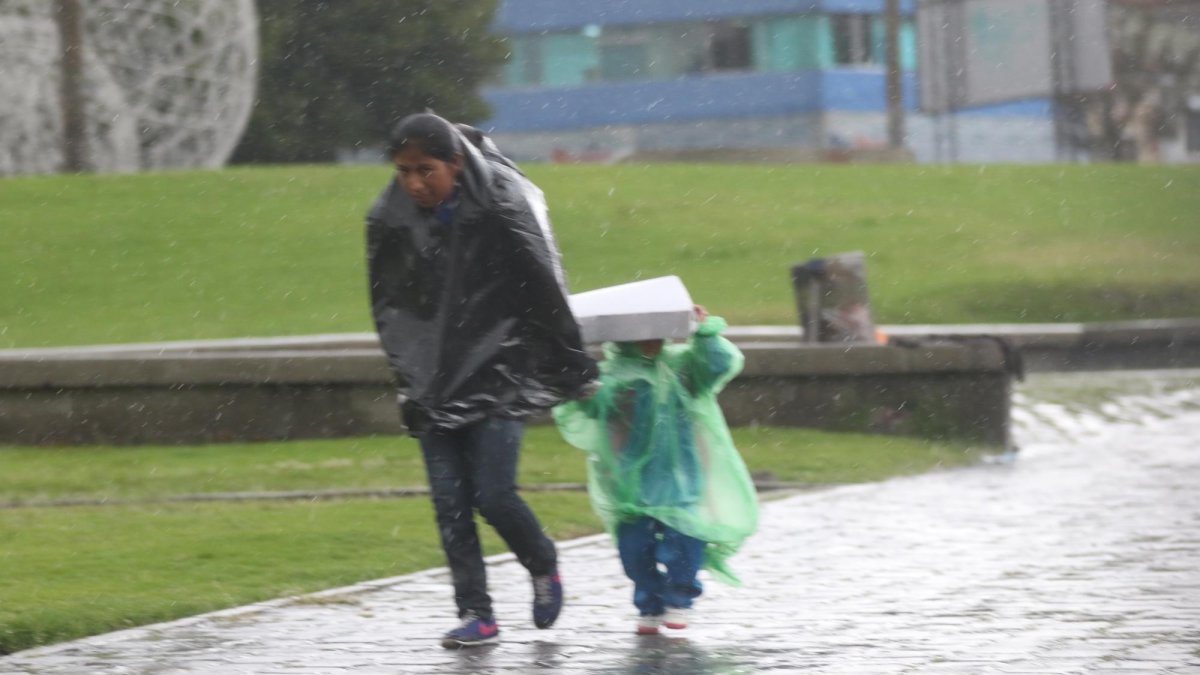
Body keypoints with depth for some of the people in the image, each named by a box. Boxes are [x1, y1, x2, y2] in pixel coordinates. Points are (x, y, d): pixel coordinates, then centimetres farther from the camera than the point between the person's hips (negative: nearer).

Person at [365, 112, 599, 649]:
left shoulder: (501, 210, -14)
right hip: (433, 381, 4)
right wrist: (408, 378, 17)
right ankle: (475, 614, 5)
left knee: (493, 494, -10)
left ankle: (543, 566, 19)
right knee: (449, 501, -1)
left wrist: (574, 370, -2)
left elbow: (545, 293, -7)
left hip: (497, 377, -4)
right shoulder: (390, 220, -1)